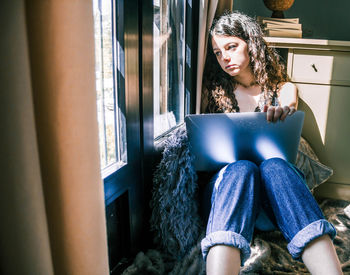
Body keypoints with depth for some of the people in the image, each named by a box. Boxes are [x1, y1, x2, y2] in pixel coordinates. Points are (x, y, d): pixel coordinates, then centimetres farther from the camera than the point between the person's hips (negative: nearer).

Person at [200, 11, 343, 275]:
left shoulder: (284, 89, 18)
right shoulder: (214, 92, 19)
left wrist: (282, 113, -29)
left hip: (275, 197, 0)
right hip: (226, 181, 0)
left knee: (274, 166, -34)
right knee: (241, 169, -35)